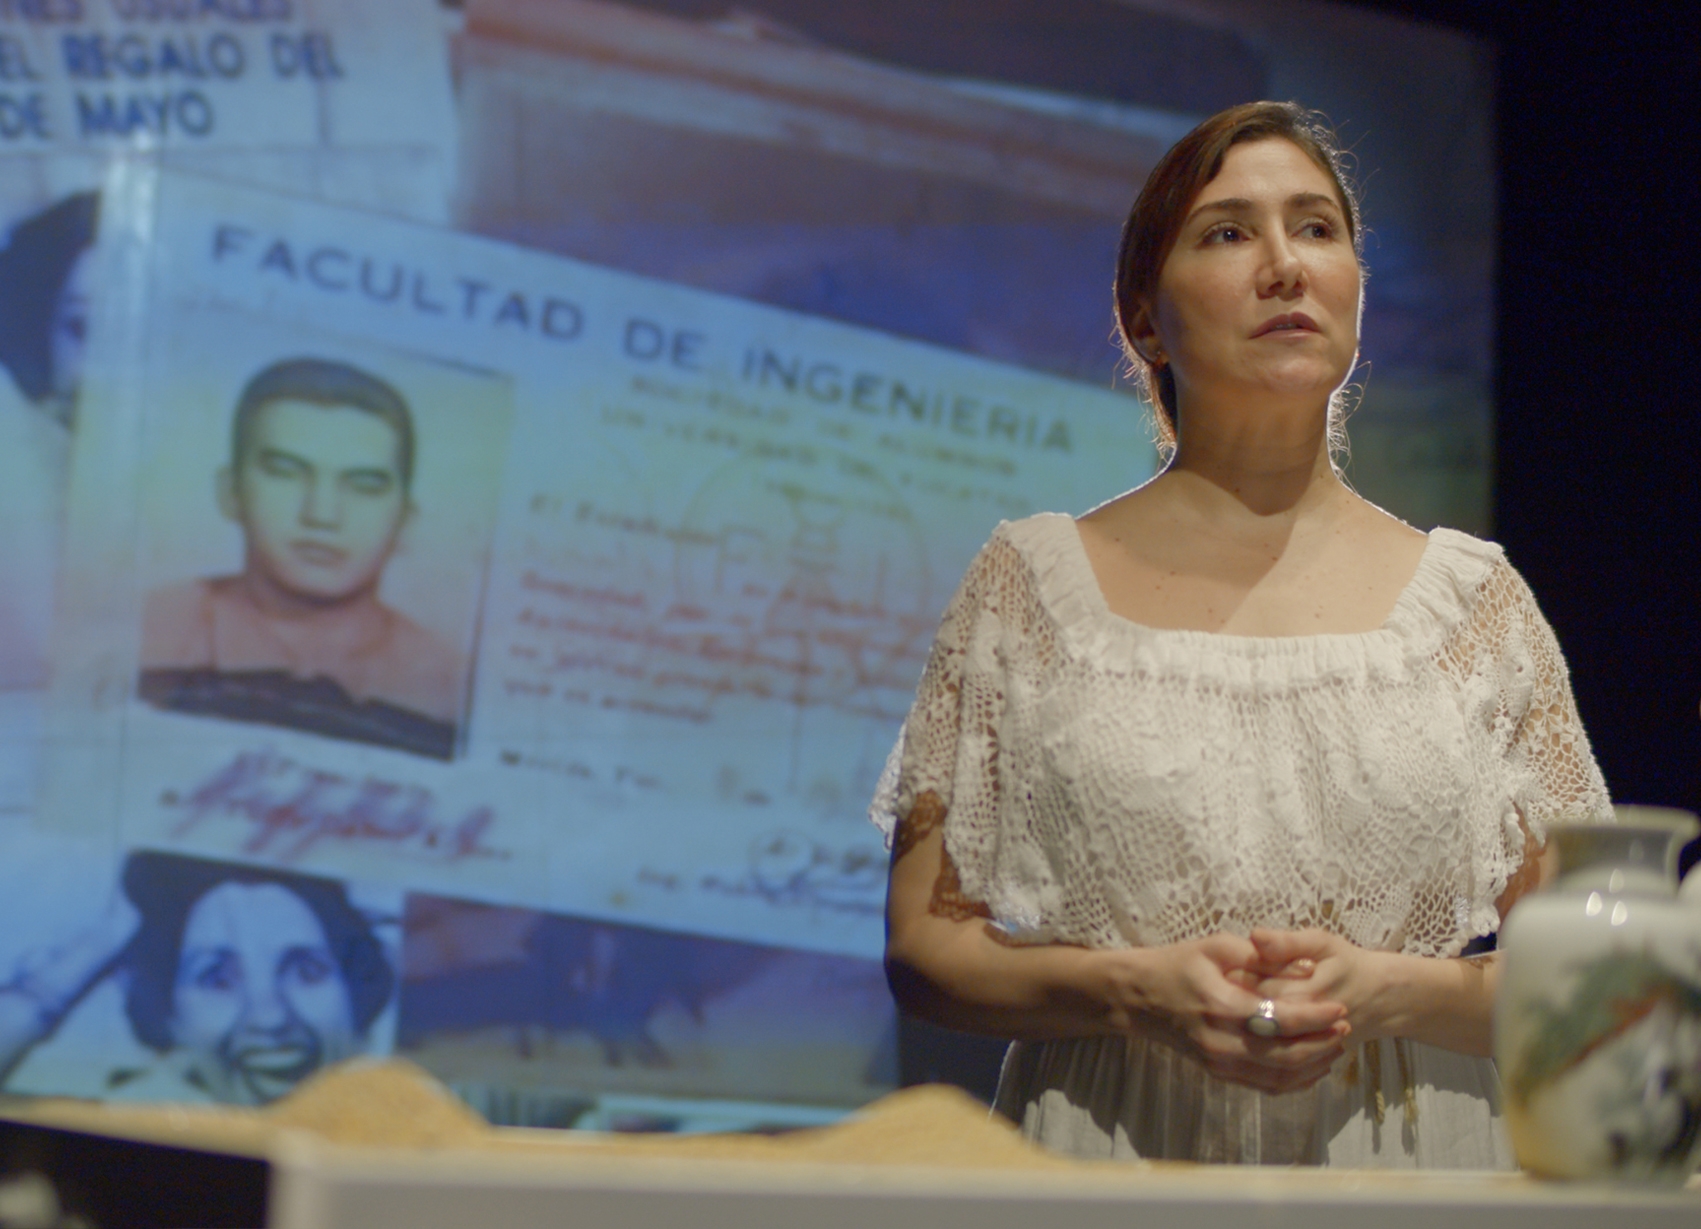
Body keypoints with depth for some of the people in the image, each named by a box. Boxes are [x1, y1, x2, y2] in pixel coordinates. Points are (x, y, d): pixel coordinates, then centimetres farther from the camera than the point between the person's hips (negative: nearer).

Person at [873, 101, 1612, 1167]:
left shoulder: (1476, 598, 6)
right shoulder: (1033, 584, 3)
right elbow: (921, 948, 3)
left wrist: (1389, 990, -12)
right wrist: (1132, 988, -14)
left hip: (1410, 1171, 1)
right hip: (1116, 1164, -1)